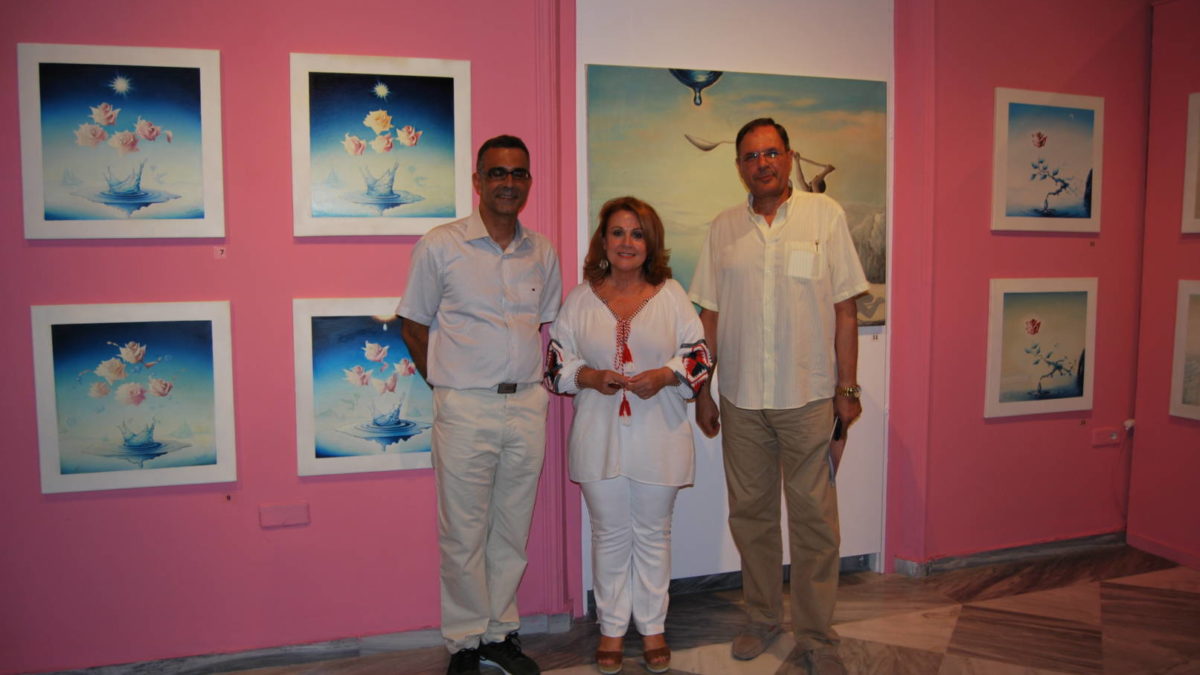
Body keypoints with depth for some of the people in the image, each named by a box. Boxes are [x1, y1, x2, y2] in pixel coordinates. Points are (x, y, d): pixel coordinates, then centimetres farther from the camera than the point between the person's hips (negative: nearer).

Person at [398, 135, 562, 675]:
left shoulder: (543, 253, 8)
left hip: (528, 405, 4)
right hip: (466, 409, -3)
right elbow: (414, 326, 3)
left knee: (512, 531, 13)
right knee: (464, 535, 4)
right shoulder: (439, 246, -3)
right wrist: (447, 384, 0)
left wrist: (527, 379, 10)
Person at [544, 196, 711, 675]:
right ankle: (611, 628, 26)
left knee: (653, 534, 11)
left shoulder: (672, 295, 3)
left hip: (658, 437, 0)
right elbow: (556, 361, 4)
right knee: (609, 535, 10)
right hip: (600, 435, 0)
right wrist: (590, 376, -15)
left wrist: (665, 374, -16)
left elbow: (699, 356, 2)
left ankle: (652, 627, 28)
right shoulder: (580, 298, 4)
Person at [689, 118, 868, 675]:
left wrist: (847, 388, -3)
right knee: (750, 513, 12)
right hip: (740, 399, 3)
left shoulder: (824, 215, 1)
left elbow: (844, 308, 0)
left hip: (808, 397, -2)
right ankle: (762, 619, 30)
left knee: (813, 518, 2)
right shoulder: (723, 228, 8)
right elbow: (709, 315, 9)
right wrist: (701, 390, 8)